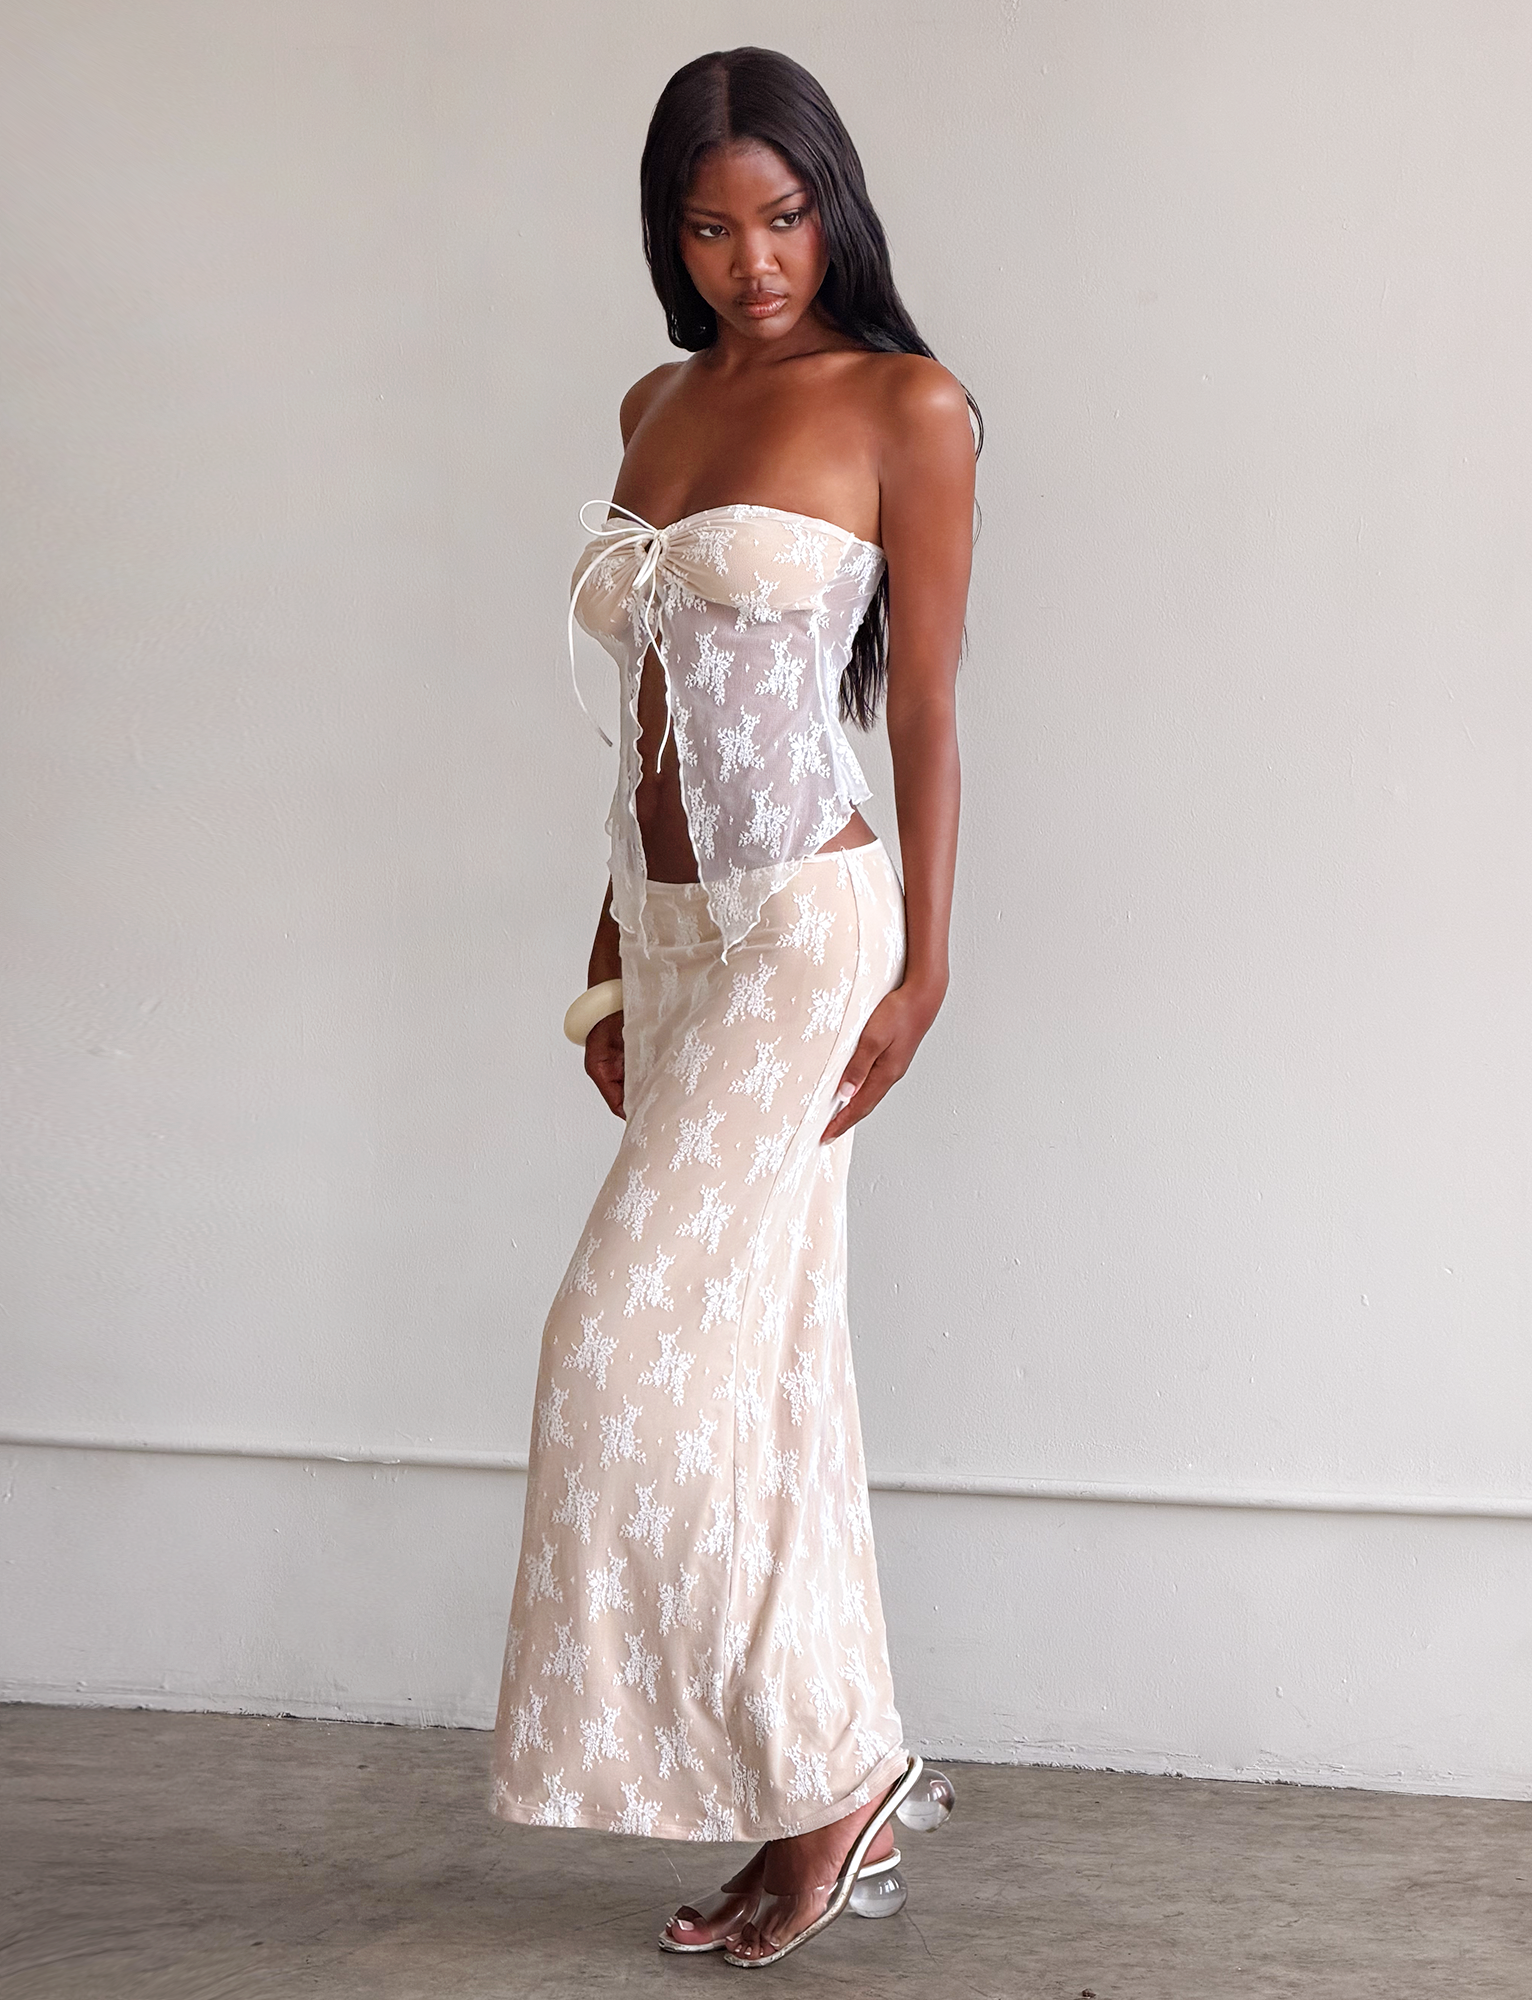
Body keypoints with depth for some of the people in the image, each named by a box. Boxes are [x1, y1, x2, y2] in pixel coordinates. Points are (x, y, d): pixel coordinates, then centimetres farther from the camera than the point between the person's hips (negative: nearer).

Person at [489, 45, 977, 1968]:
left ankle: (831, 1765, 5)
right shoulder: (658, 407, 14)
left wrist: (924, 971, -10)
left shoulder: (903, 405, -5)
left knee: (638, 1351, -10)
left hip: (805, 925, -7)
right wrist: (614, 954, 15)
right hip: (673, 929, 7)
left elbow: (923, 705, -7)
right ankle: (831, 1806, 18)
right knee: (763, 1371, 9)